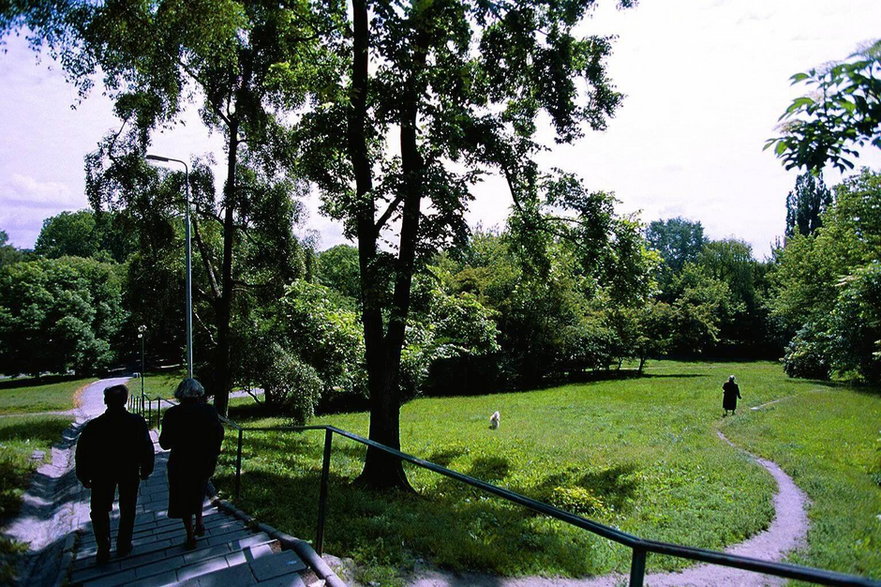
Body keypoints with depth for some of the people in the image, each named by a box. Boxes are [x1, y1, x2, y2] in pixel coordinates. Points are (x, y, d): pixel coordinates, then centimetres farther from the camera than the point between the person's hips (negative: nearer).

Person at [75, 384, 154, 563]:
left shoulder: (93, 426, -17)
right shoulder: (137, 423, -17)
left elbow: (81, 454, -8)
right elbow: (147, 449, -9)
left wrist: (84, 477, 7)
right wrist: (146, 470, 6)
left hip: (101, 475, 0)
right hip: (130, 473, 1)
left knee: (99, 512, 17)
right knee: (127, 510, 17)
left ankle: (103, 550, 17)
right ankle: (123, 546, 25)